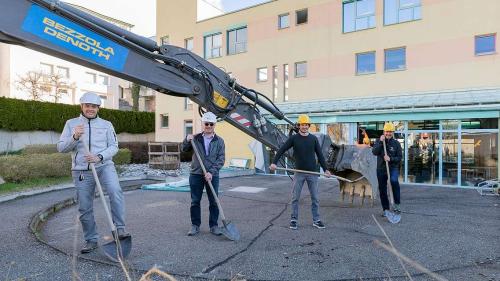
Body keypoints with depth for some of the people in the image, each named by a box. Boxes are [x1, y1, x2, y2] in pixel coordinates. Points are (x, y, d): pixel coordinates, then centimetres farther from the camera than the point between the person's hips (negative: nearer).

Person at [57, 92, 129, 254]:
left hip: (104, 166, -1)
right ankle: (91, 240, 22)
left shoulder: (106, 125, 8)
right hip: (81, 171, 1)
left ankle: (119, 228, -18)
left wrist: (99, 157, -16)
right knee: (85, 208, 6)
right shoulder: (71, 124, 9)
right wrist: (74, 137, -15)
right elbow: (61, 148, 4)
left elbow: (114, 146, 2)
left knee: (115, 192, -27)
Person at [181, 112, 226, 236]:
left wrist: (211, 172, -15)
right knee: (195, 201, 8)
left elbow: (221, 159, -4)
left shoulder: (219, 141, 1)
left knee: (214, 202, 6)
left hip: (212, 176, -1)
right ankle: (195, 225, 21)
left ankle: (214, 225, 20)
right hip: (196, 174, 1)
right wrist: (187, 140, -9)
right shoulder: (196, 138, 6)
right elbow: (184, 149, 11)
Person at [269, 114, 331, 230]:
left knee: (315, 198, 7)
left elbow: (320, 155, 9)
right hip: (299, 173, -1)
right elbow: (281, 150, -3)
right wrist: (274, 162, -14)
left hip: (313, 172, 1)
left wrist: (325, 169, 5)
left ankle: (316, 220, 19)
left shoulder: (314, 139, 5)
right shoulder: (293, 138, -1)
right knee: (295, 197, 3)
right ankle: (294, 220, 14)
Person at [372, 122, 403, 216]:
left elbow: (399, 157, -1)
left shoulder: (396, 143, 2)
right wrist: (380, 142, -20)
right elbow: (374, 152, -12)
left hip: (393, 167, -2)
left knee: (394, 181, -32)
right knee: (382, 190, 6)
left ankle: (397, 203, -16)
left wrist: (391, 159, -19)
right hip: (381, 169, 2)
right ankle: (386, 209, 21)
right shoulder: (379, 141, 4)